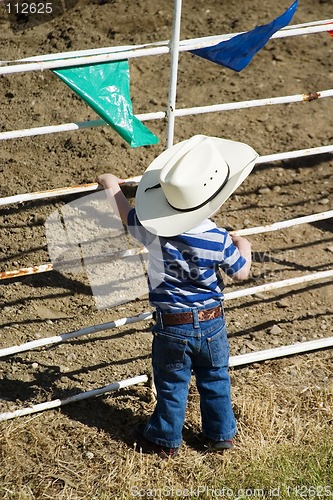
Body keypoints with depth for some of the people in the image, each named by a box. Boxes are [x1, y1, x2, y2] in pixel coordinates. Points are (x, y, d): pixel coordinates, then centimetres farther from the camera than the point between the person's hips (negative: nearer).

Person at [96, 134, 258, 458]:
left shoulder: (154, 231, -19)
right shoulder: (219, 240, -20)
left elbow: (127, 215, 2)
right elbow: (240, 272, -2)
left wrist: (111, 187, 20)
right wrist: (244, 248, 19)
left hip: (171, 326, 0)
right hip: (212, 322, 0)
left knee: (171, 385, 16)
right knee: (215, 380, 21)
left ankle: (165, 440, 33)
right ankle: (221, 434, 36)